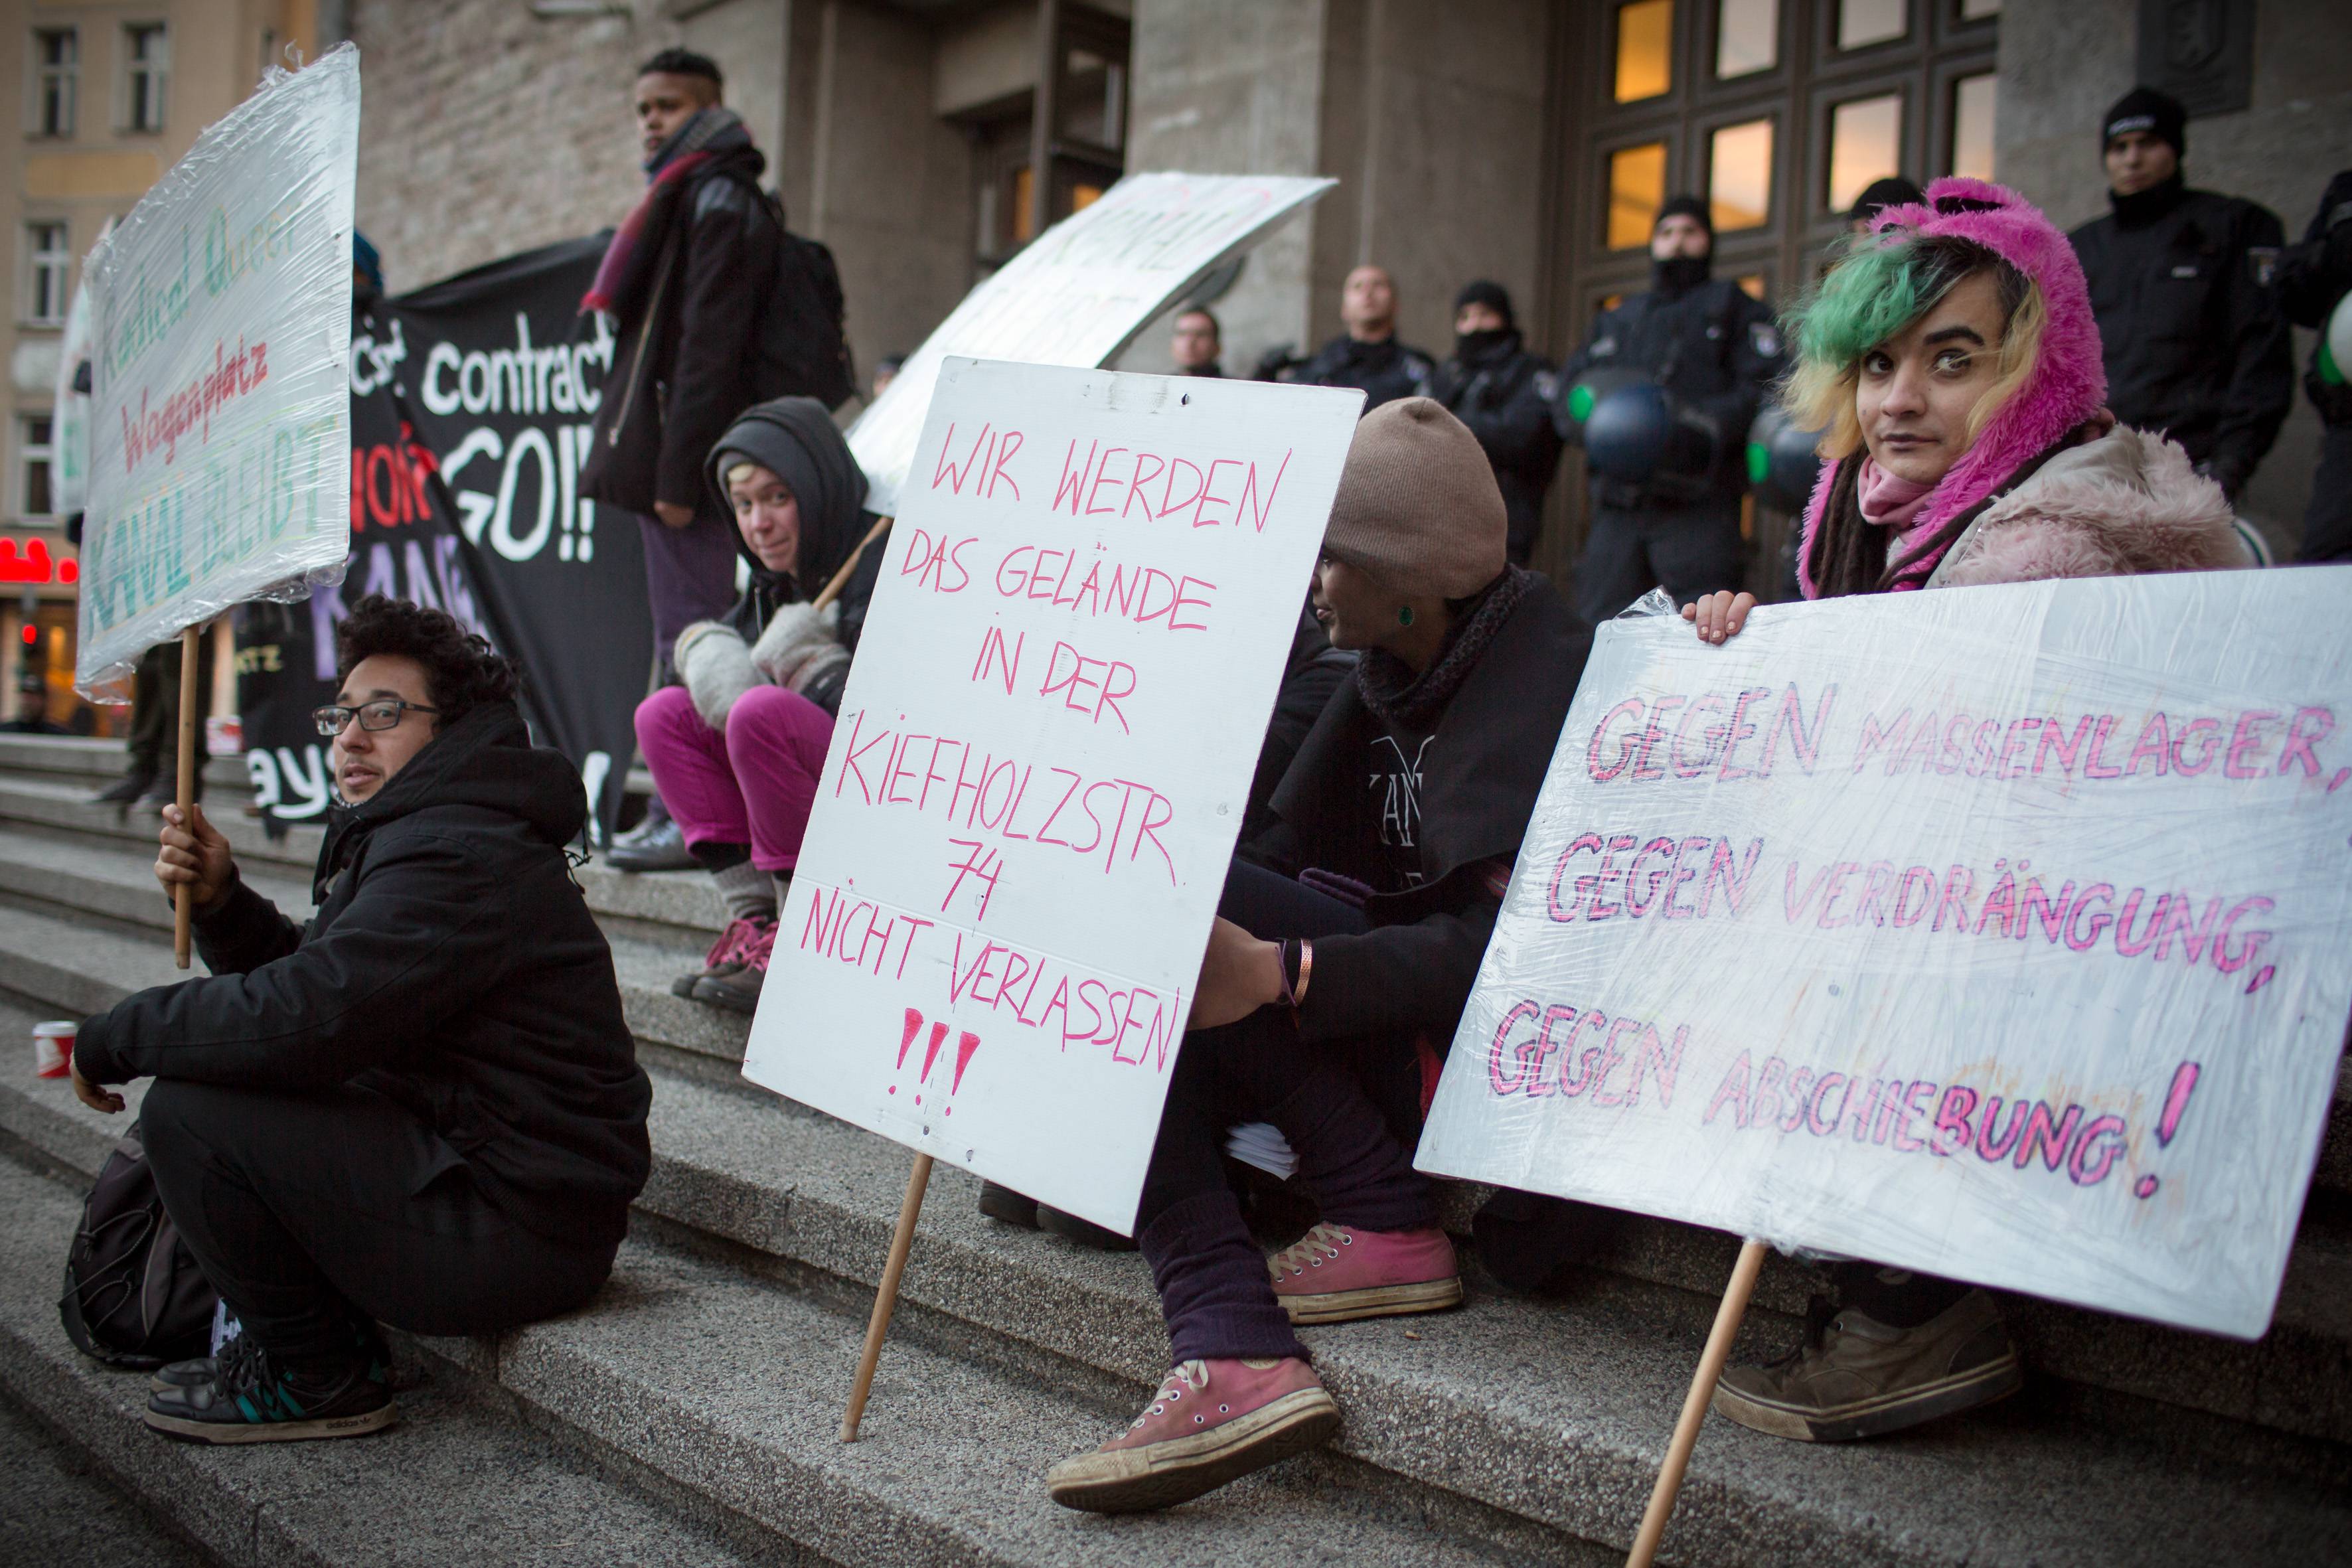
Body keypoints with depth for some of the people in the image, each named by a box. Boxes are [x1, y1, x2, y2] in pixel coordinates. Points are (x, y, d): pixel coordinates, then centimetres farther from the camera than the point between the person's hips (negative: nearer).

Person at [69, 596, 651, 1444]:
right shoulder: (422, 835, 17)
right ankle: (331, 1330, 21)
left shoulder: (459, 860, -19)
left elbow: (301, 1018, -26)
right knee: (224, 1078, 21)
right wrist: (220, 899, 1)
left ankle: (315, 1379, 2)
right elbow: (303, 978, 20)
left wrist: (114, 1037, -11)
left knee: (189, 1113, -15)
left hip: (517, 1236, -11)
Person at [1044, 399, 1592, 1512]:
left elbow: (1511, 948, -25)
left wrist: (1278, 972, -34)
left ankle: (1388, 1227, -15)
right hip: (1404, 1032, 9)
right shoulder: (1394, 675, 13)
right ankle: (1234, 1356, -25)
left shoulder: (1543, 678, -15)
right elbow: (1296, 847, 9)